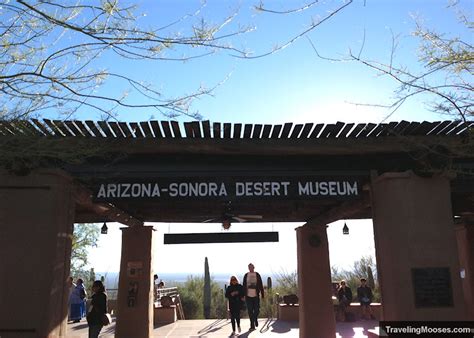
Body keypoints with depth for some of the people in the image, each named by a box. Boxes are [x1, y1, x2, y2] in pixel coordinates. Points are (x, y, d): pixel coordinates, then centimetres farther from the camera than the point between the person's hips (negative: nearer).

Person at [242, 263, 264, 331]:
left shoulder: (257, 275, 1)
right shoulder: (246, 275, 5)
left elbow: (261, 285, 3)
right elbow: (244, 286, 7)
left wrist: (262, 295, 0)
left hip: (256, 296, -1)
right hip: (248, 296, 1)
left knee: (257, 310, 0)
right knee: (250, 311, 3)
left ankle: (255, 318, 32)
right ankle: (252, 325, 14)